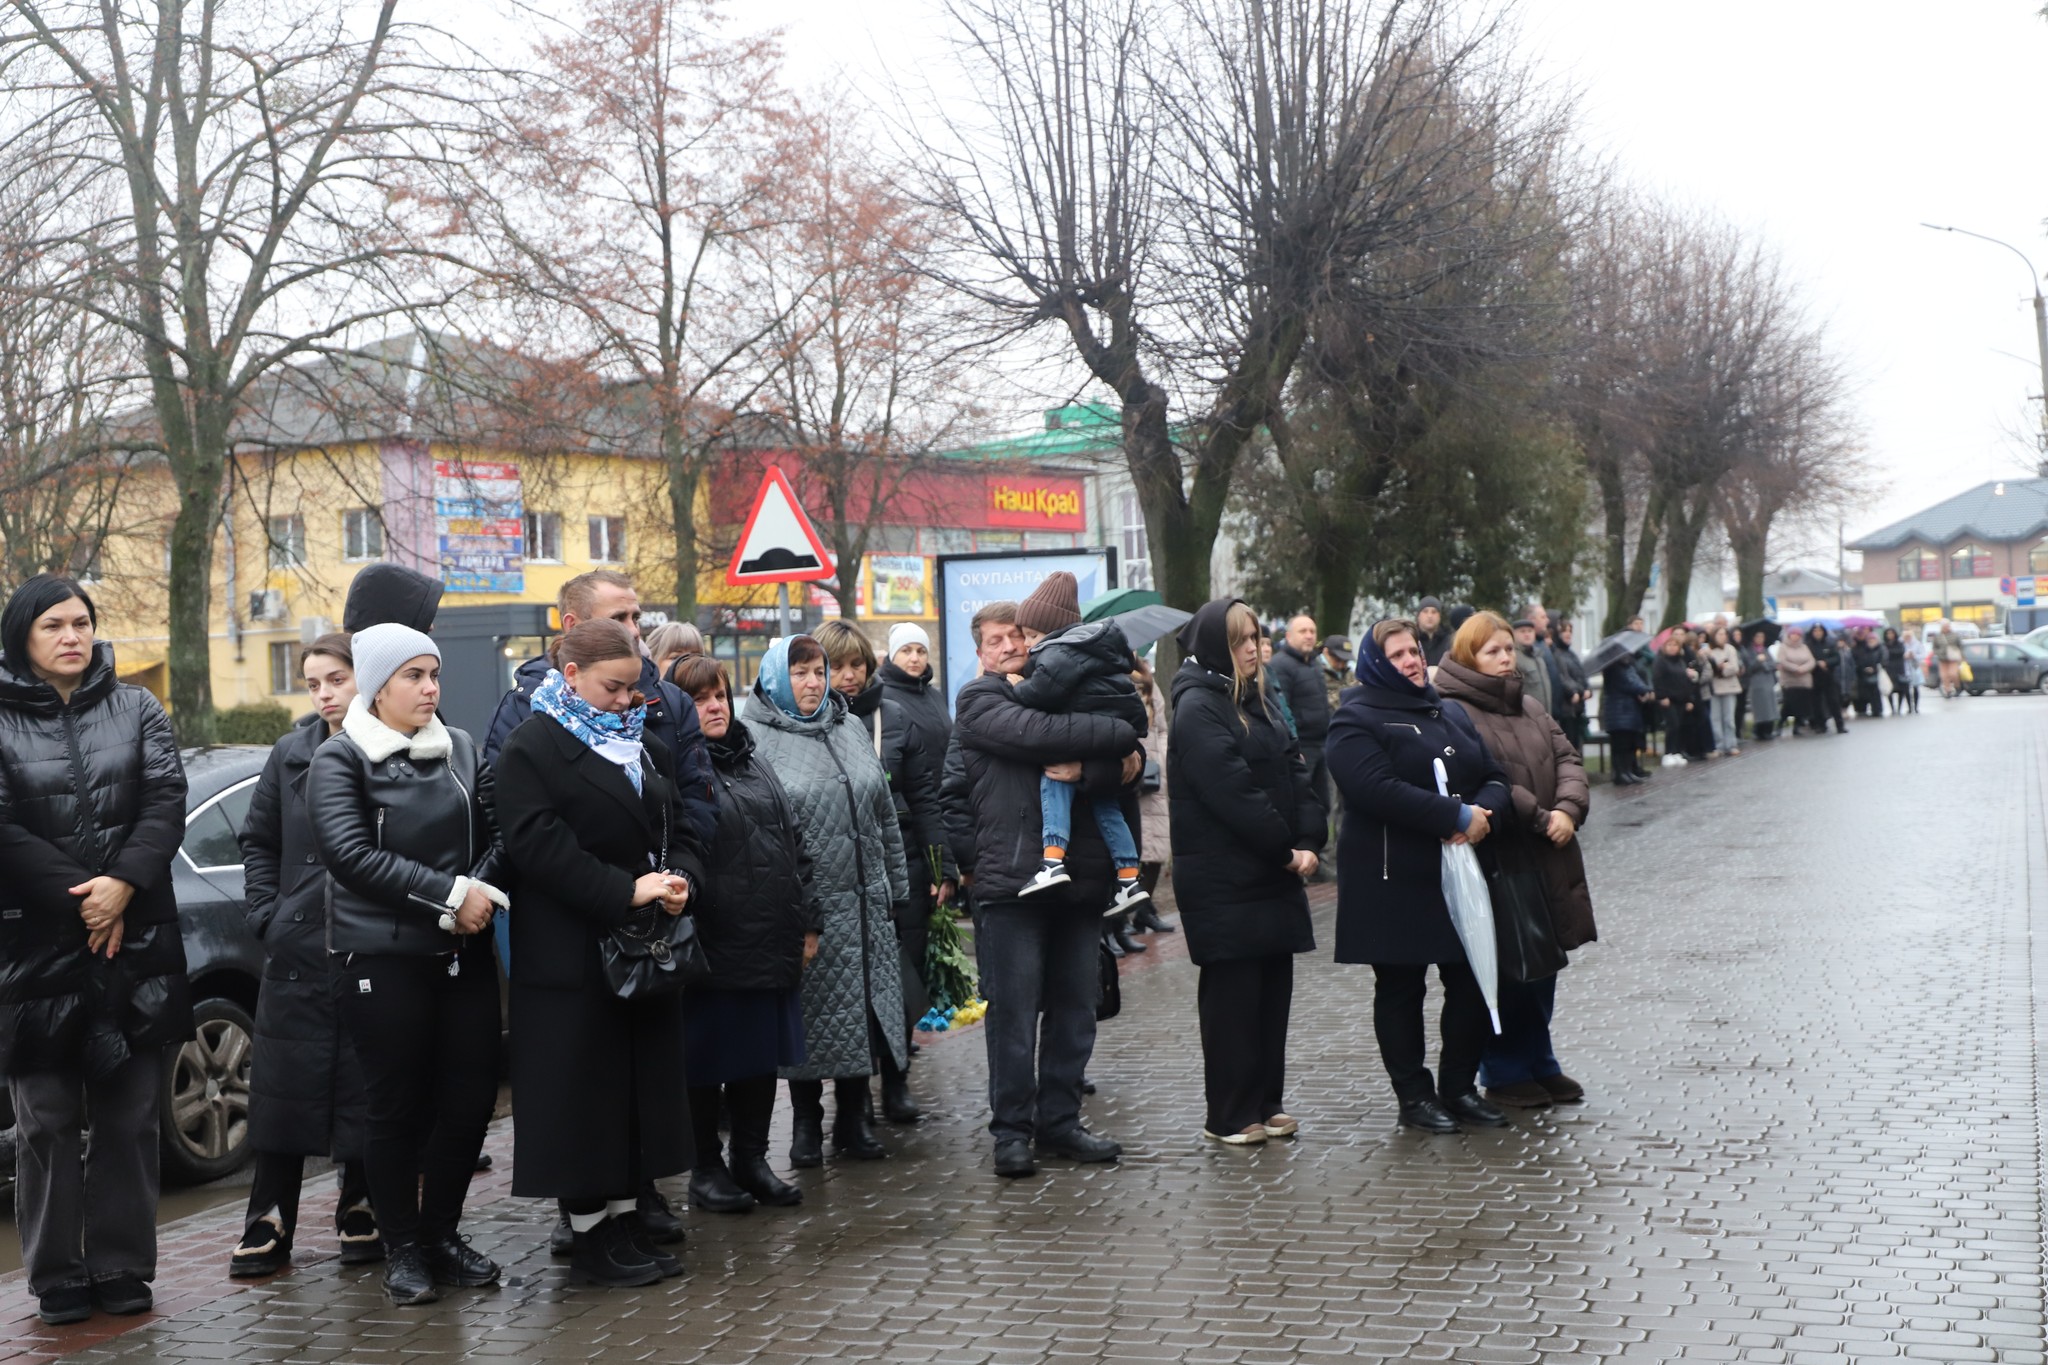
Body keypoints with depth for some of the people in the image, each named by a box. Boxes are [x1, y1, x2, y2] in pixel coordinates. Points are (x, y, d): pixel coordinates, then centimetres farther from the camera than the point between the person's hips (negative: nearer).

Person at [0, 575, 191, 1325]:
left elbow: (166, 801, -2)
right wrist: (79, 900, -14)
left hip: (136, 941, 2)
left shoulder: (136, 710, 10)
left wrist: (123, 884, -15)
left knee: (129, 1117, 5)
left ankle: (123, 1269, 14)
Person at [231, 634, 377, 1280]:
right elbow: (259, 841, 15)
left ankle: (361, 1215, 22)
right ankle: (268, 1229, 15)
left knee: (367, 1087, 6)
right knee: (284, 1087, 6)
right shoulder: (291, 754, 7)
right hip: (298, 952, 3)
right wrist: (268, 916, 5)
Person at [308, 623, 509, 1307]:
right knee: (398, 1106, 2)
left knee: (472, 1094, 4)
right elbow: (352, 854, -15)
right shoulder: (340, 759, -3)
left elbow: (494, 833, 11)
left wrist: (479, 892, -10)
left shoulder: (462, 749, 12)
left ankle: (441, 1230, 23)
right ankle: (402, 1248, 17)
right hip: (384, 957, -4)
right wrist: (448, 893, -18)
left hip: (464, 950, 5)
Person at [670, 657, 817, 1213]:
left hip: (771, 943, 7)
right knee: (709, 1058, 4)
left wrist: (807, 922, 12)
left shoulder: (754, 765, 16)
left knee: (762, 1055, 13)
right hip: (712, 945, -6)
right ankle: (706, 1168, 17)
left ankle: (752, 1159, 25)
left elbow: (794, 844, 17)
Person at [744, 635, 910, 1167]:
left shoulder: (852, 730, 13)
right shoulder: (755, 738, -5)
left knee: (864, 1007, 8)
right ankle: (806, 1123, 18)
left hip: (864, 901, 5)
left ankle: (853, 1118, 22)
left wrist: (895, 884, 15)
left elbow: (885, 814, 17)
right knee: (809, 1014, 3)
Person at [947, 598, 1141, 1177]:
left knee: (1075, 1009, 9)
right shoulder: (980, 701, 3)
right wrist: (1121, 735, -10)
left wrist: (1088, 772, -18)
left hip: (1078, 877, 5)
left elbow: (1128, 766, 3)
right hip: (1011, 880, -5)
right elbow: (1037, 734, -18)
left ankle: (1060, 1122, 20)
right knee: (1013, 1011, -2)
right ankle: (1012, 1130, 8)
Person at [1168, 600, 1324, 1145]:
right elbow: (1232, 789, -19)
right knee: (1232, 994, -2)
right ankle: (1229, 1116, 5)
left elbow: (1295, 771, 8)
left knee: (1273, 987, 11)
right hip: (1224, 879, -8)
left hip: (1274, 874, 8)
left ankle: (1266, 1102, 21)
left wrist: (1309, 840, -6)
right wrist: (1285, 848, -14)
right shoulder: (1197, 707, -11)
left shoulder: (1258, 701, 15)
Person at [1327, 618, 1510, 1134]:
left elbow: (1495, 776, 13)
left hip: (1459, 874, 7)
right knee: (1401, 989, 3)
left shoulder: (1448, 715, 18)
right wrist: (1458, 817, -22)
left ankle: (1459, 1087, 21)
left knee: (1472, 983, 8)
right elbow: (1378, 789, -22)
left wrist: (1485, 812, -11)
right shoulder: (1357, 721, -7)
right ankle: (1414, 1096, 13)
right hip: (1395, 882, -7)